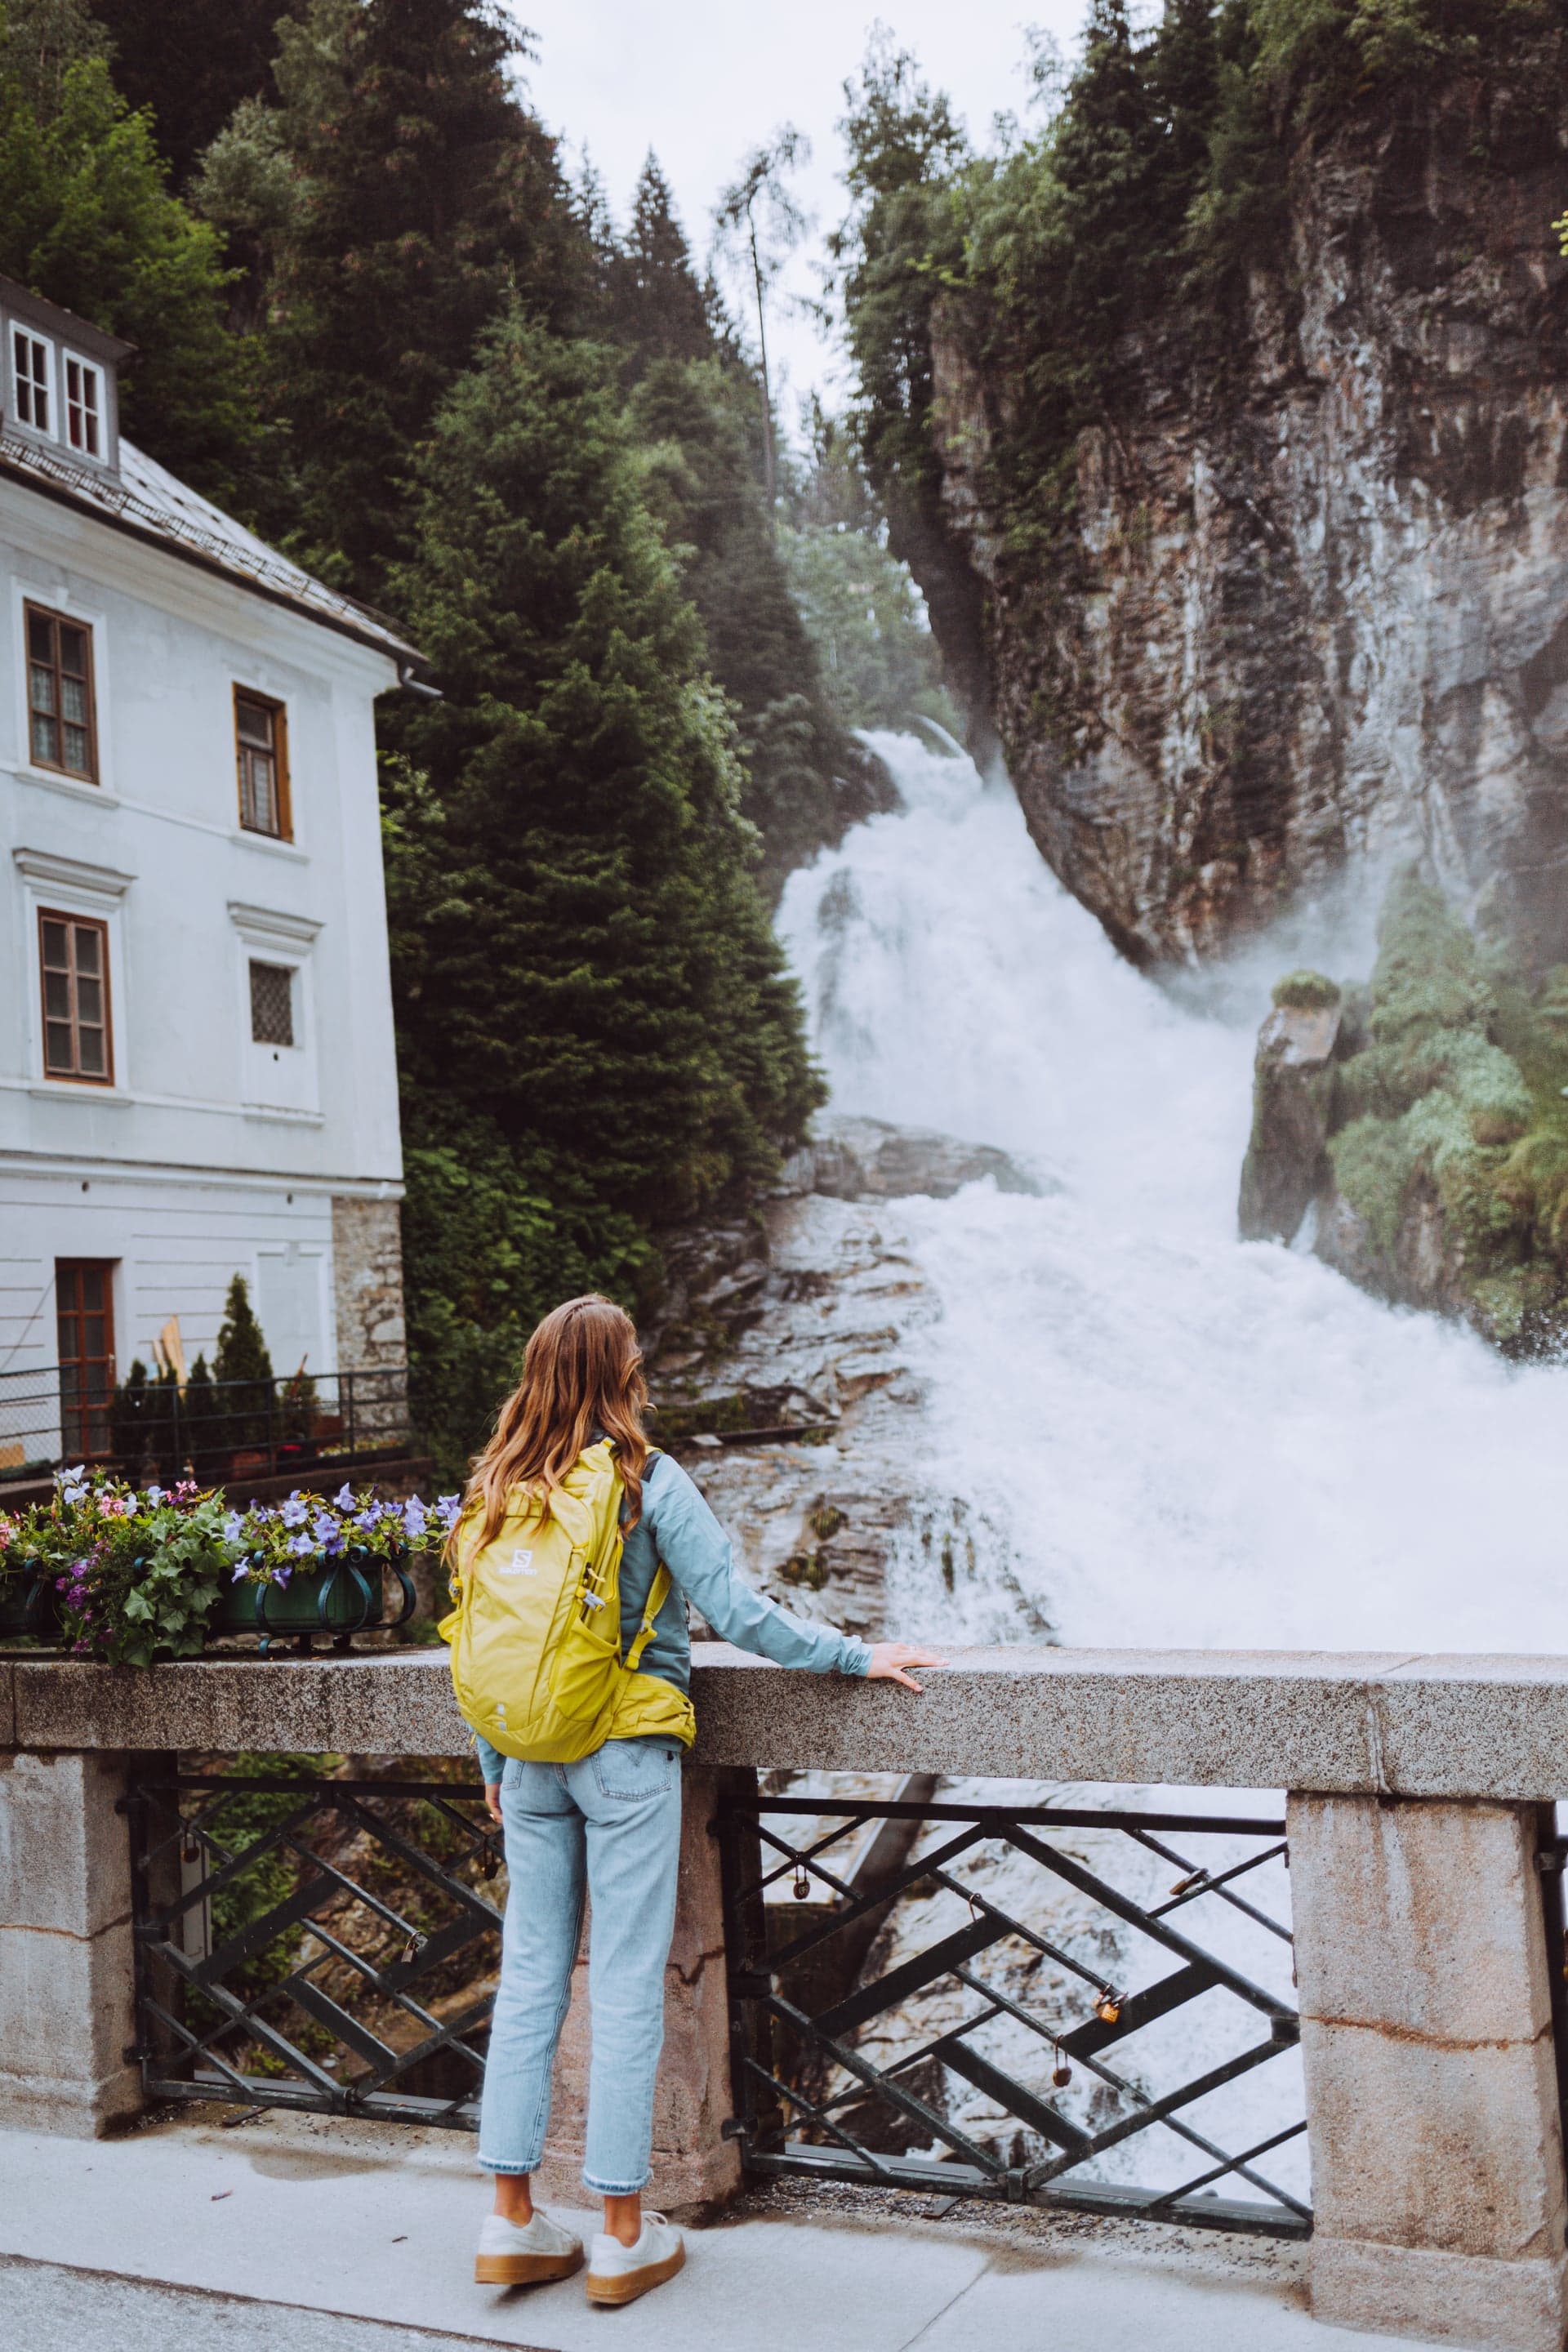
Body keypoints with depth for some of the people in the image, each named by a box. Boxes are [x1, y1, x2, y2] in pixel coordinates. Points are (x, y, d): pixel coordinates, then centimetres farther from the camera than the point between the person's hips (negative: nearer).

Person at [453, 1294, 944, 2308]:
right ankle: (624, 2236, 12)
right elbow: (737, 1612, -11)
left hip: (531, 1757, 5)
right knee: (627, 1986, 3)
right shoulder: (647, 1480, -10)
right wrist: (855, 1656, 0)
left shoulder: (499, 1488, 4)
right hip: (626, 1751, -5)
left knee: (531, 1975, 12)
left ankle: (513, 2223, 18)